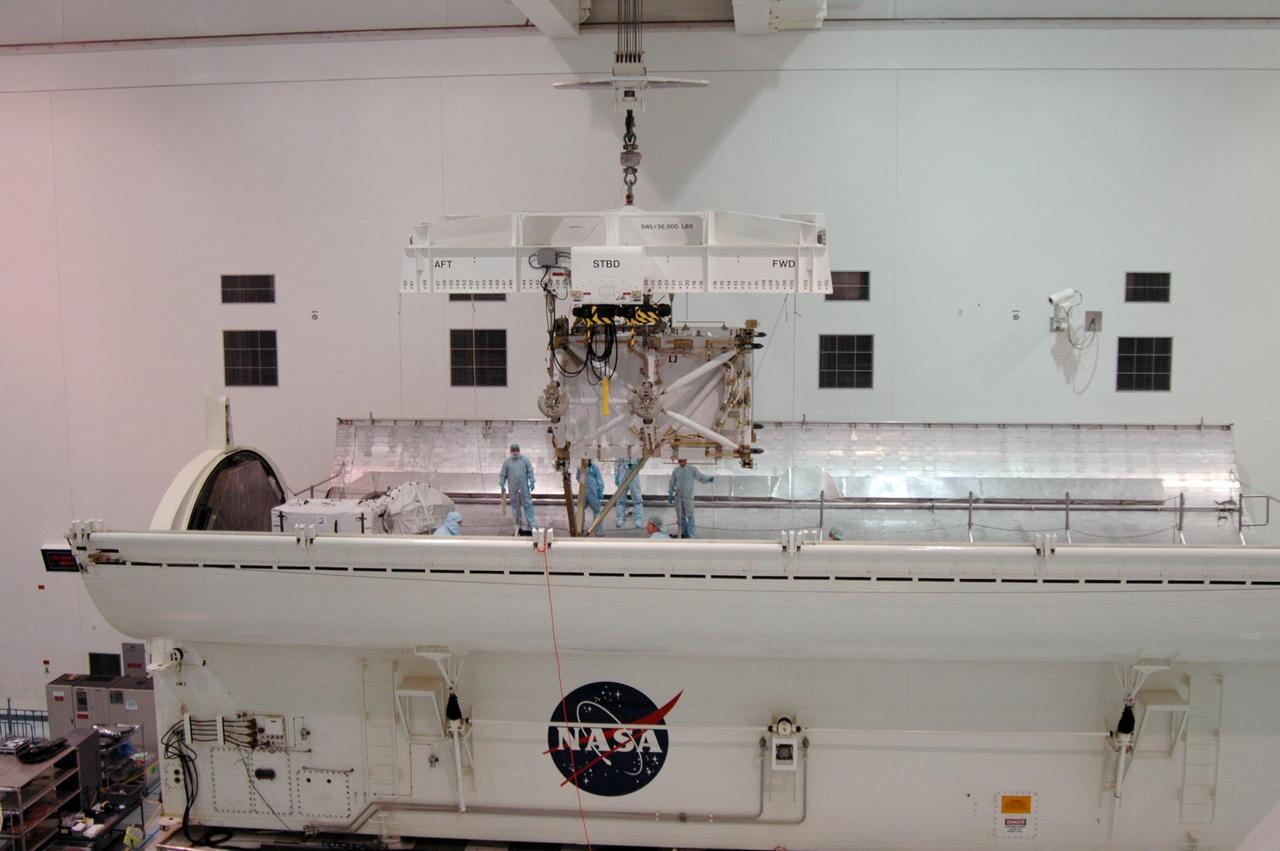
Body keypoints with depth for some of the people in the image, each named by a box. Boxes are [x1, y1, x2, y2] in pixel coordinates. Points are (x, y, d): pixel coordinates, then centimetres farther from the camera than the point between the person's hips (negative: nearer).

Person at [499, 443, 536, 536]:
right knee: (515, 507, 6)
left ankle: (528, 526, -1)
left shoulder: (525, 460, 4)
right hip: (513, 489, 1)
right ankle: (519, 526, 17)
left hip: (524, 487, -1)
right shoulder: (507, 462, 7)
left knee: (527, 505, -4)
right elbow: (503, 475, 7)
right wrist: (502, 485, -1)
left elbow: (530, 472, 0)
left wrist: (532, 482, -10)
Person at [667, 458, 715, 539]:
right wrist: (670, 494, 14)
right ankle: (684, 533, 16)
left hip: (688, 496, -4)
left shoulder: (692, 469, -1)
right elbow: (672, 483, 16)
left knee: (690, 515, -6)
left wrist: (709, 479, -22)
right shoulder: (675, 471, 10)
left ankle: (690, 533, -3)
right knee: (680, 516, 7)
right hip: (677, 496, 4)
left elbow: (701, 478, -4)